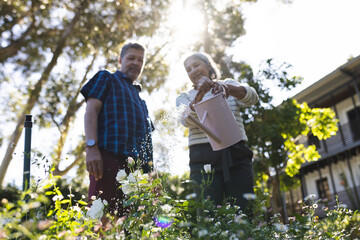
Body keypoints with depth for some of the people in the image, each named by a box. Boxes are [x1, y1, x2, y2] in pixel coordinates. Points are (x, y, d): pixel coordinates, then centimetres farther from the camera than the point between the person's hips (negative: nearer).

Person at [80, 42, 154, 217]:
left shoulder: (140, 99, 33)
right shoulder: (106, 78, 17)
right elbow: (91, 111, 2)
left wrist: (149, 168, 16)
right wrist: (91, 147, -14)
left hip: (138, 164, 6)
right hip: (109, 156, -5)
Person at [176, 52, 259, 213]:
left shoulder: (229, 84, 18)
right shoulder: (185, 97, 17)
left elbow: (252, 97, -3)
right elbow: (187, 120, -4)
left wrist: (227, 88, -23)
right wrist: (200, 94, -21)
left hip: (236, 155, 1)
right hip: (203, 157, 0)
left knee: (244, 211, -6)